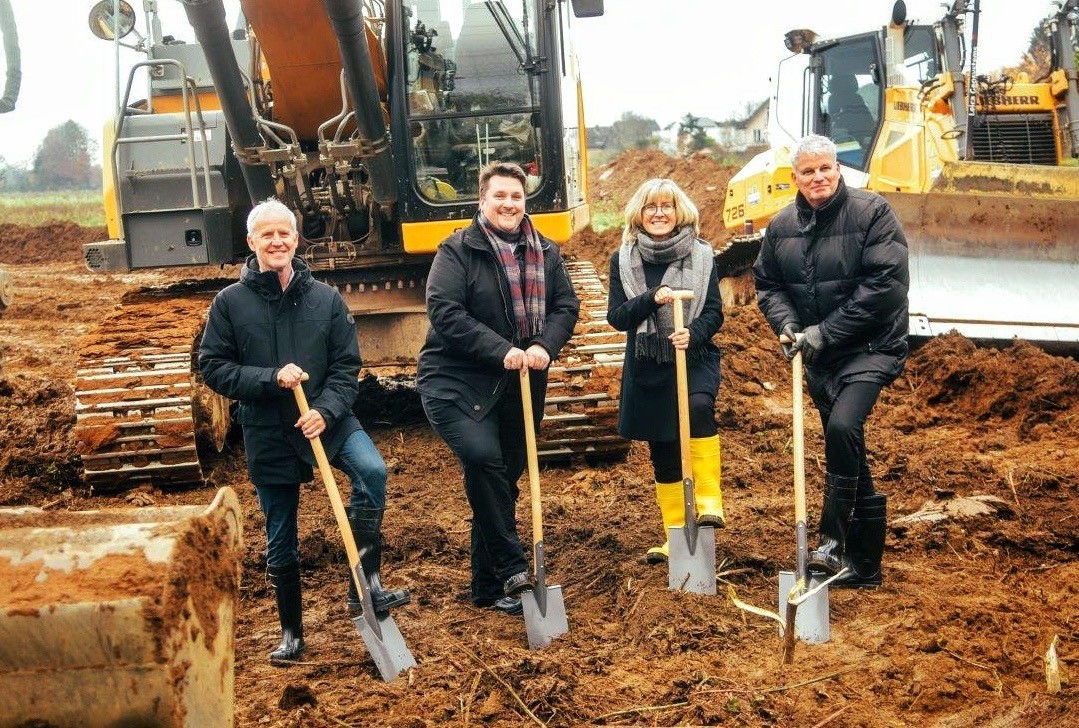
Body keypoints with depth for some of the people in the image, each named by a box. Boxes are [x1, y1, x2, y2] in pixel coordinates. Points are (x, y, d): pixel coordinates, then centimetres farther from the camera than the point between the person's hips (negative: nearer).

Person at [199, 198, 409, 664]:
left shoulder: (325, 298, 0)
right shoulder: (230, 303, -3)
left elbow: (347, 365, -1)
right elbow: (212, 367, -4)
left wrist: (325, 411, -18)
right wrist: (270, 378, -17)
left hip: (327, 419, 0)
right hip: (267, 433, 0)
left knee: (372, 472, -29)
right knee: (280, 542, 9)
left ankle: (364, 587, -16)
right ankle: (291, 632, 28)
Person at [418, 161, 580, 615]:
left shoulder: (546, 252, 9)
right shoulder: (458, 250, -7)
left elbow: (566, 306, 5)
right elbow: (444, 312, -17)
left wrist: (545, 346, -16)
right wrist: (501, 350, -24)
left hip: (521, 387, 5)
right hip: (457, 381, -5)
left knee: (503, 478, 11)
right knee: (483, 456, -29)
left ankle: (490, 588, 24)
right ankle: (511, 568, -18)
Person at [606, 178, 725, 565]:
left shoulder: (701, 255, 0)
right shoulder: (623, 260, 2)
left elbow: (715, 312, -2)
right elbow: (616, 316, -4)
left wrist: (693, 334, -23)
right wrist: (652, 298, -22)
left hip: (694, 359, -2)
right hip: (647, 368, 2)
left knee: (699, 407, -34)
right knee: (663, 456, 8)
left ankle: (709, 500, -24)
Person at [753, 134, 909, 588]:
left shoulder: (871, 212, -12)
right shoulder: (781, 227, 4)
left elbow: (887, 283, -18)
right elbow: (768, 285, 11)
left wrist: (827, 331, -20)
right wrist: (786, 324, -10)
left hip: (869, 347, -6)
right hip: (819, 357, 6)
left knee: (842, 427, -29)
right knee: (849, 455, 12)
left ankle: (833, 541, -17)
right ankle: (864, 565, 24)